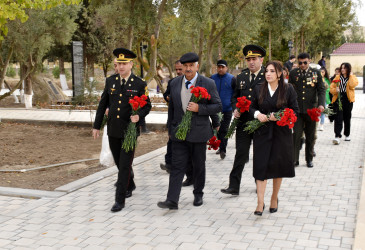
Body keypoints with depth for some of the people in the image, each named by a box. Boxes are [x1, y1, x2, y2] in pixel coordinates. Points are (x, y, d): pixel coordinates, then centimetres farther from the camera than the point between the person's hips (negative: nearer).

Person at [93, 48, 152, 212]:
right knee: (119, 162, 18)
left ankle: (120, 200, 1)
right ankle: (130, 184, 43)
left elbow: (147, 106, 0)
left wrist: (139, 116, -21)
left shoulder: (140, 84, -6)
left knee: (125, 165, -5)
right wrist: (96, 126, 8)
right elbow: (102, 105, 8)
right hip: (113, 130, 4)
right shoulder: (110, 81, 3)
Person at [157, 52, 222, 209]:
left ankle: (198, 195, 29)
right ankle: (172, 201, -6)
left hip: (199, 132, -2)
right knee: (177, 166, -3)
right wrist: (170, 129, 14)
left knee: (199, 165, 11)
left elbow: (217, 106, -3)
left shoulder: (208, 84, -3)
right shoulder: (175, 83, 7)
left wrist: (199, 108, -19)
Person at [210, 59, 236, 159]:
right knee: (217, 129, 12)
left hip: (227, 110, -4)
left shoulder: (232, 79, -3)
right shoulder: (212, 78, 6)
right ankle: (221, 147, 27)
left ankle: (223, 150, -1)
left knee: (224, 130, -6)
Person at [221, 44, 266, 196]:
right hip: (243, 121, 3)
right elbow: (235, 96, 19)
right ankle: (234, 186, 2)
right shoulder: (241, 77, 11)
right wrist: (235, 110, 0)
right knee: (240, 154, 1)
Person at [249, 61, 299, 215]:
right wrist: (257, 114, -10)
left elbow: (295, 110, 0)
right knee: (261, 166, -5)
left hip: (281, 133, -1)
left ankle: (274, 198, 27)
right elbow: (252, 107, 12)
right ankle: (260, 203, -2)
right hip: (262, 132, 1)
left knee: (278, 167, 8)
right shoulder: (259, 89, 5)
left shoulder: (288, 89, -1)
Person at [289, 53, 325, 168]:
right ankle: (294, 159, 1)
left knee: (310, 136, 10)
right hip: (297, 110, 0)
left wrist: (321, 104, -15)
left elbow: (321, 89, 0)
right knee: (296, 135, -6)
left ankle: (309, 159, 22)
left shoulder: (316, 73, 4)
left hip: (311, 110, 1)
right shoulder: (293, 73, 6)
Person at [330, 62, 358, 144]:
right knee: (338, 118, -11)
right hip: (338, 100, 0)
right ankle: (337, 136, -17)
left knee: (347, 118, 11)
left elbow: (352, 85, -15)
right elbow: (331, 88, 6)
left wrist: (350, 75, -8)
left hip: (348, 100, 0)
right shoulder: (337, 77, 10)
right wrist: (335, 90, -15)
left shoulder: (353, 78, 6)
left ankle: (347, 135, 27)